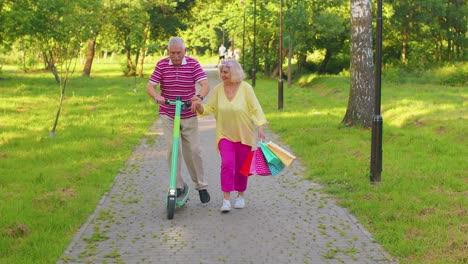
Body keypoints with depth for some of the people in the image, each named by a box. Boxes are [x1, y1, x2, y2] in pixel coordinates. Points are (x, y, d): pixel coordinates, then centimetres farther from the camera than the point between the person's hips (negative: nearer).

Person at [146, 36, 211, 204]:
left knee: (193, 150, 2)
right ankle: (177, 186, 0)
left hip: (189, 116, 0)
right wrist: (157, 96, -31)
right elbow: (150, 86, -8)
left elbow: (205, 84, -17)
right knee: (173, 148, -10)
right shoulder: (162, 65, -2)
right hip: (168, 116, 0)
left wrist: (199, 97, -38)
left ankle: (201, 186, 16)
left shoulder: (193, 64, -5)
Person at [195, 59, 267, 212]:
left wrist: (260, 128, -17)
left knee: (241, 167, 8)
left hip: (244, 135, -1)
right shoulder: (218, 89, 0)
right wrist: (199, 107, -18)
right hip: (225, 134, 1)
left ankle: (240, 196, 27)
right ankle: (226, 199, -10)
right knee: (227, 164, -14)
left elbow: (256, 109, -8)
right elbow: (209, 109, 2)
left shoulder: (246, 88, -8)